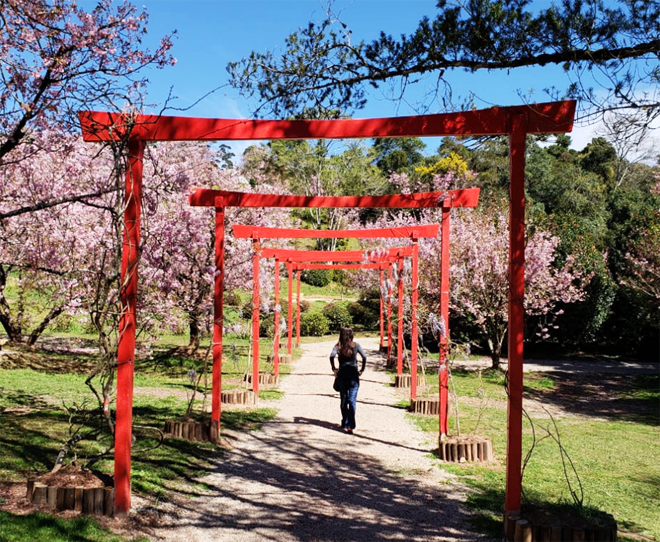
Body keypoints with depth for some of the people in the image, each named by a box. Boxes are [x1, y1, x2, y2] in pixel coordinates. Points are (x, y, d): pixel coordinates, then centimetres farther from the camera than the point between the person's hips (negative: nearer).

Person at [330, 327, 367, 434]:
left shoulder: (338, 346, 2)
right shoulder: (355, 345, 2)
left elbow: (332, 356, -15)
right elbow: (364, 357, -9)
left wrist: (334, 369, -4)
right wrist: (362, 370, 1)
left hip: (342, 374, 1)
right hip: (353, 374, -1)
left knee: (343, 400, 14)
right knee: (352, 400, -5)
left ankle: (345, 424, 22)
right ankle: (350, 425, -15)